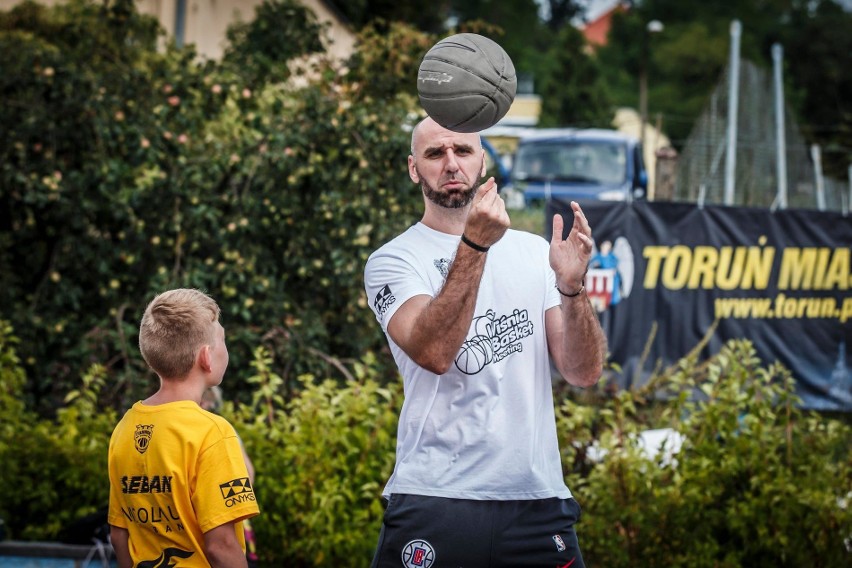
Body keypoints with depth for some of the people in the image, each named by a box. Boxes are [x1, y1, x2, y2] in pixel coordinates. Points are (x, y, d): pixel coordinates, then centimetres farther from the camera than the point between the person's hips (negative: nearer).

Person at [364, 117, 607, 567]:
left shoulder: (533, 252, 11)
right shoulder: (394, 261, 0)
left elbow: (585, 373, 3)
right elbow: (434, 353, -18)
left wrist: (571, 286, -14)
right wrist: (474, 244, -25)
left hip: (538, 499, 3)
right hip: (435, 500, -3)